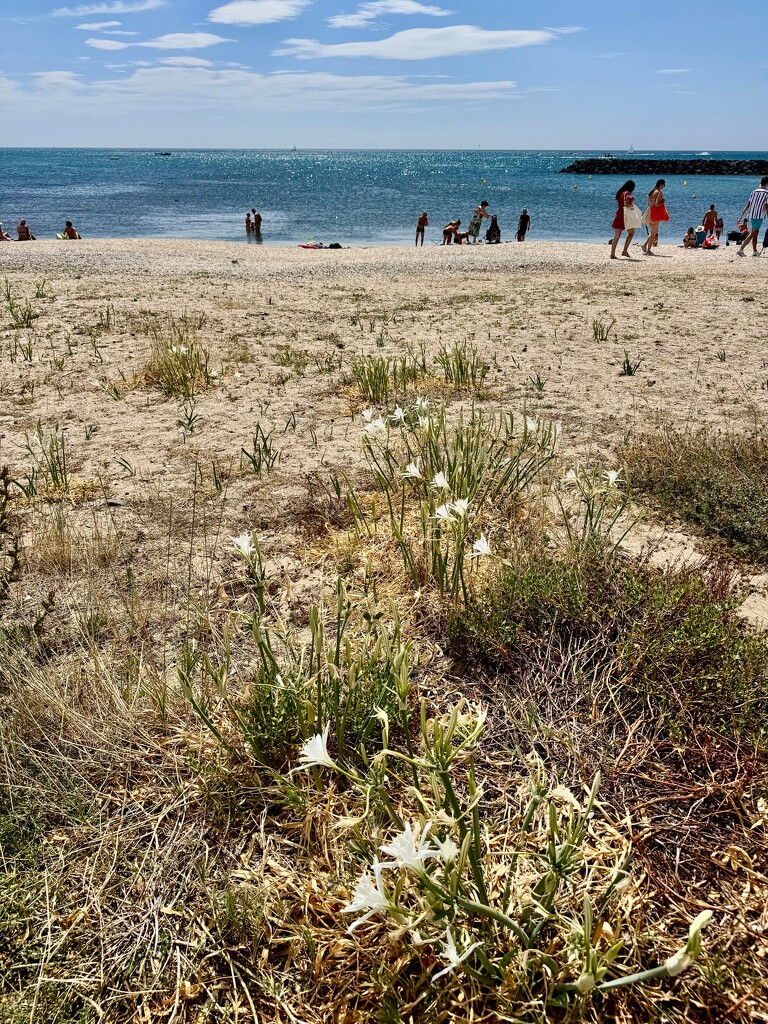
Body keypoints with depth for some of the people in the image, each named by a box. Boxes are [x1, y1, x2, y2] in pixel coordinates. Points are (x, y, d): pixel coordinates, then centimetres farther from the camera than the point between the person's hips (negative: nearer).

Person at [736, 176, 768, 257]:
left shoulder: (754, 192, 11)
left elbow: (747, 205, 9)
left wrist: (741, 216, 12)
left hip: (751, 215, 7)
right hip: (759, 216, -7)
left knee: (756, 233, 16)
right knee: (752, 234, -7)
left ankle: (755, 251, 20)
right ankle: (741, 250, -17)